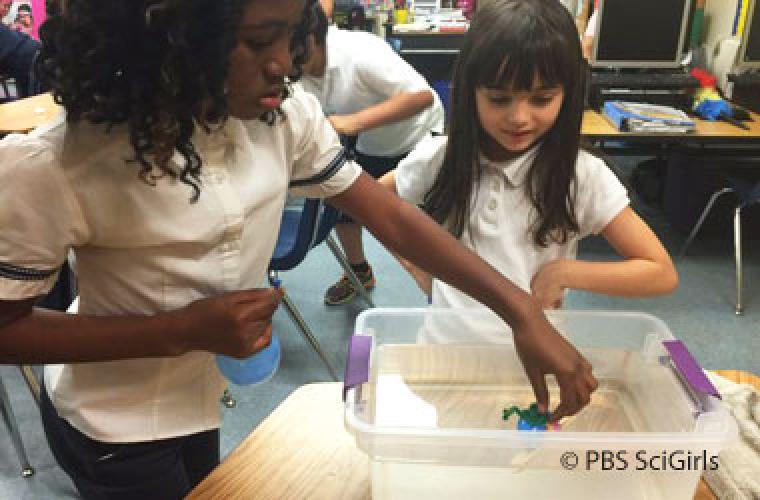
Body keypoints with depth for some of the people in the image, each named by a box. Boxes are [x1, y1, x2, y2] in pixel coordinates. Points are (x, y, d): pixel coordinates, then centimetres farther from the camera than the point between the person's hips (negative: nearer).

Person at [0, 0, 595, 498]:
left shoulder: (282, 115, -17)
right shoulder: (49, 169, -30)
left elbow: (392, 217, -15)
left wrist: (524, 314, -23)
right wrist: (184, 330, -29)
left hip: (201, 397, 5)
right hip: (115, 429, -4)